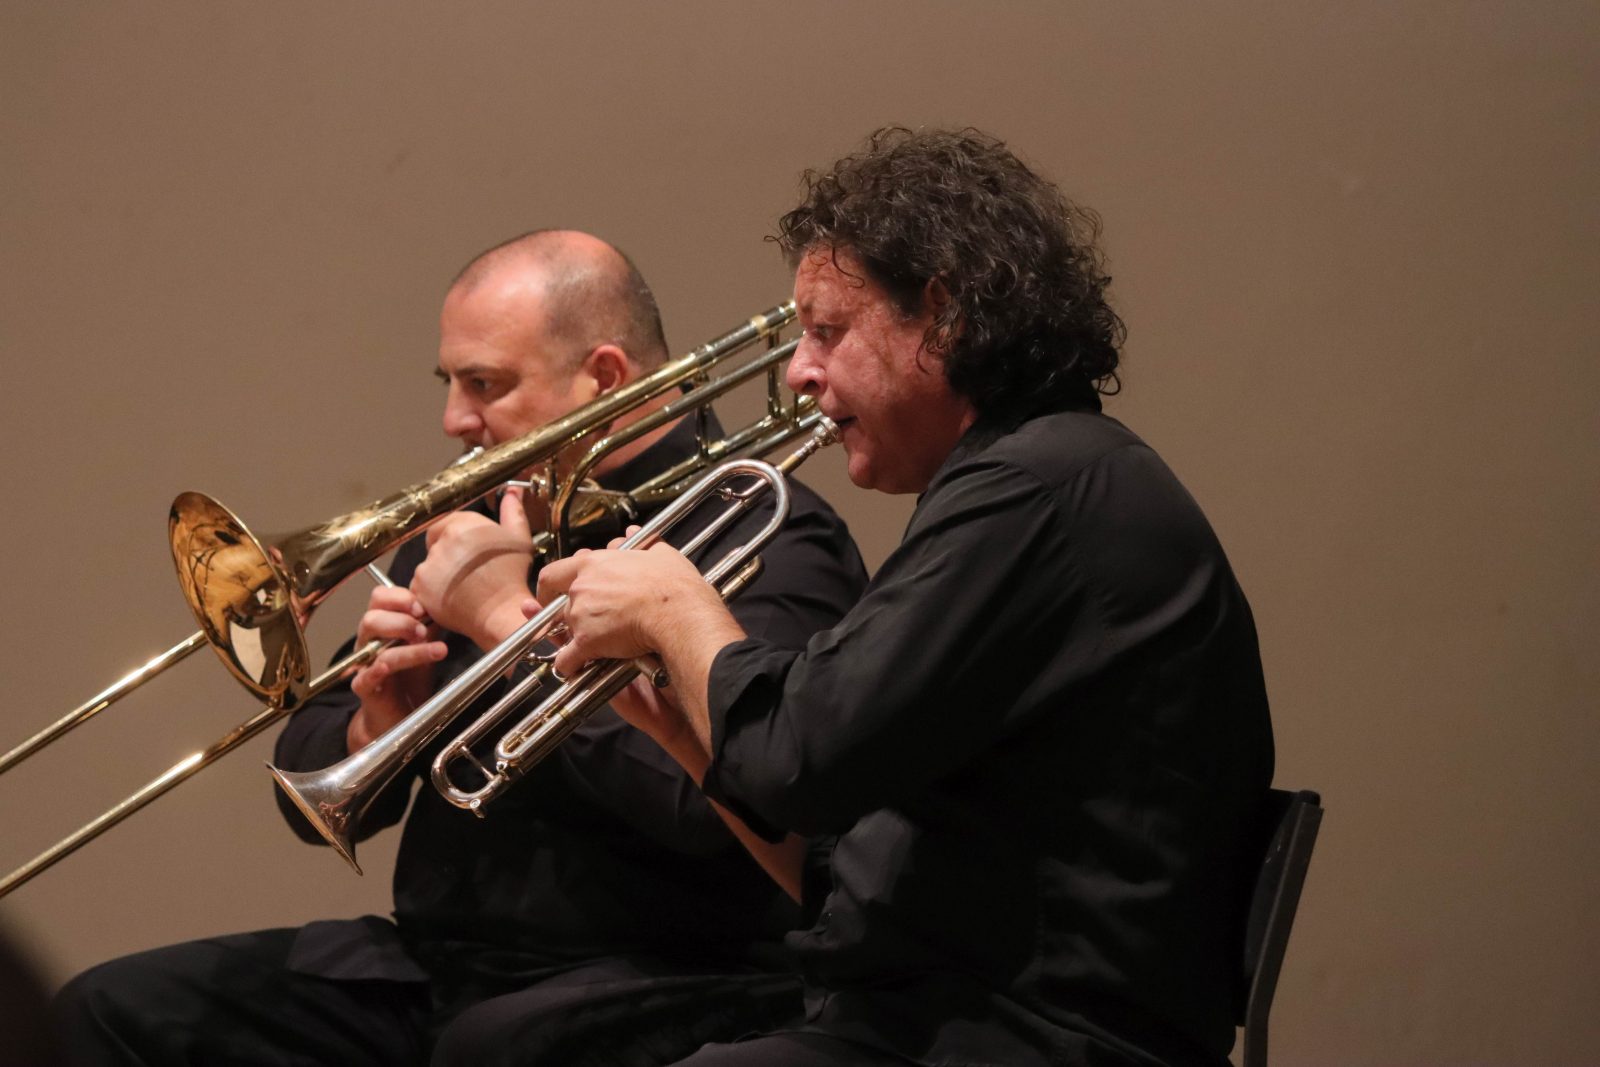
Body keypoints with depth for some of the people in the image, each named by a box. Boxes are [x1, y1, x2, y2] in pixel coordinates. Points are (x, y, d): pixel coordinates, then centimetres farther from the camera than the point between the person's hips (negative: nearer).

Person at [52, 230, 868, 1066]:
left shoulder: (773, 539, -7)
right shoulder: (472, 527, 15)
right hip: (438, 959, 8)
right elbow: (313, 794, 19)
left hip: (667, 975, -7)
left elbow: (708, 794, -26)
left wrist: (513, 618, -15)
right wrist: (374, 730, -5)